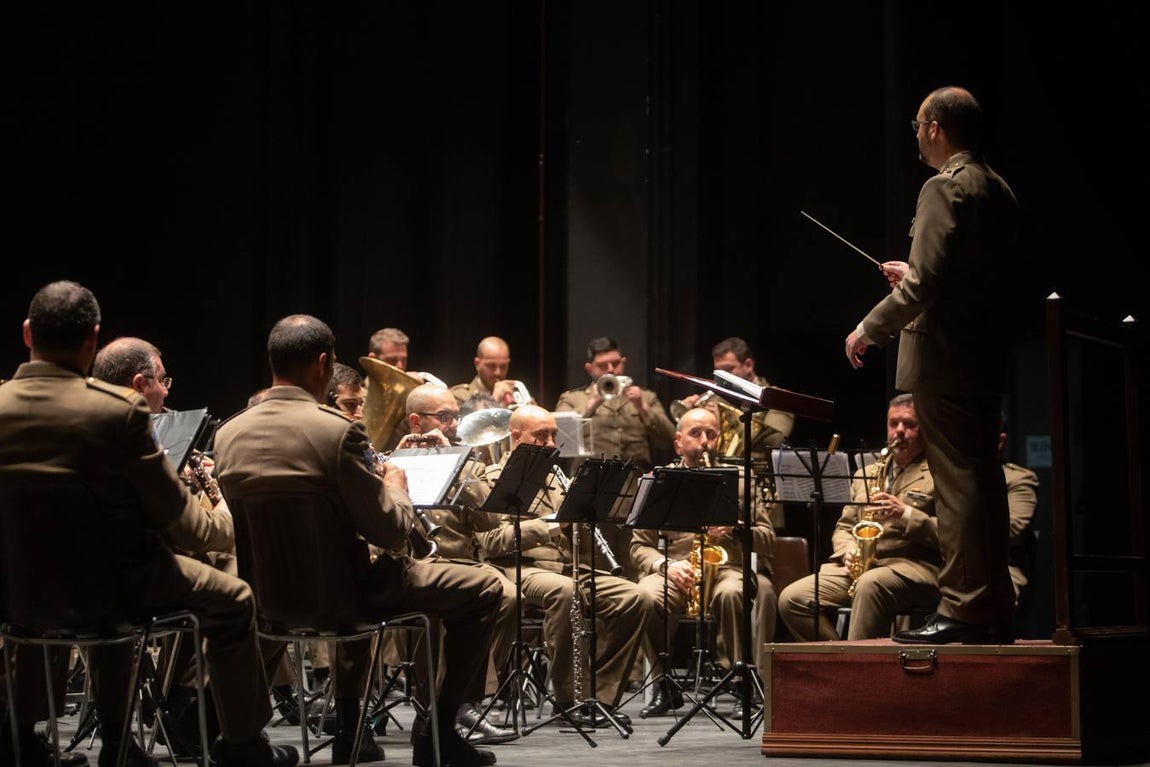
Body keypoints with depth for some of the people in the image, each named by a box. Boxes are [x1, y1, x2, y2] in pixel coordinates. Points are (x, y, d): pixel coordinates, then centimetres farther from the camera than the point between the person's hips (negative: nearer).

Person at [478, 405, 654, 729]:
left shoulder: (556, 476, 26)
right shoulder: (495, 479, 5)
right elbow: (491, 540, -11)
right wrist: (549, 525, -18)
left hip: (574, 568, 7)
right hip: (522, 568, -6)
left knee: (638, 598, -16)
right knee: (564, 590, -39)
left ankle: (602, 693, -10)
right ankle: (568, 696, -26)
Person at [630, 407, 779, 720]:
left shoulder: (739, 479, 13)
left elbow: (768, 540, 7)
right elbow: (639, 545, 8)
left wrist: (733, 530, -12)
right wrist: (665, 564, -12)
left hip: (727, 567, -1)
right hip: (675, 571, 1)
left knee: (730, 593, -37)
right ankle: (665, 685, -12)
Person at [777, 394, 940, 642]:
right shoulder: (866, 474, 26)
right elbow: (843, 528, 24)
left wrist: (905, 514, -16)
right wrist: (850, 551, 2)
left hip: (915, 566, -6)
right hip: (859, 566, 6)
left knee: (870, 584, -40)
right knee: (791, 599, -15)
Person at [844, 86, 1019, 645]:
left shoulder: (945, 188, -13)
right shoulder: (998, 190, 15)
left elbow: (925, 282, -20)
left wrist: (870, 330, -11)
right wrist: (914, 278, 25)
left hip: (944, 357, -9)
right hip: (986, 353, 9)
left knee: (957, 482, -8)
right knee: (982, 479, 12)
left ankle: (962, 611, -6)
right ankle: (995, 613, 16)